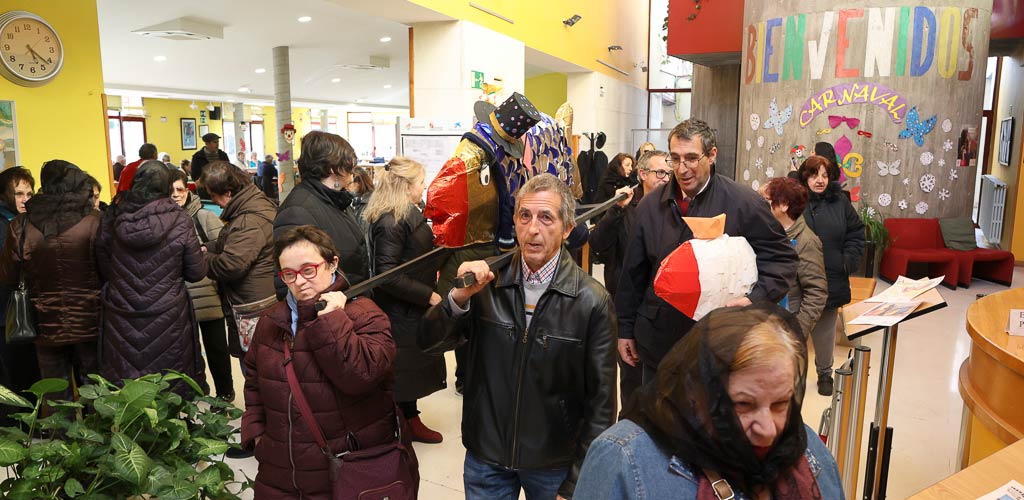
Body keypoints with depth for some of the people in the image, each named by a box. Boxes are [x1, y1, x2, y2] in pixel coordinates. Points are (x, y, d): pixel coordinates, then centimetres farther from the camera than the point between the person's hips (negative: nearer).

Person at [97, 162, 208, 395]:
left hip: (121, 323, 3)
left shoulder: (111, 219, -4)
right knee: (171, 391, 10)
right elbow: (196, 272, -4)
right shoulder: (180, 222, -12)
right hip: (167, 323, -2)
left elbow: (103, 270, 7)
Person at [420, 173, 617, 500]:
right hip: (484, 456, 2)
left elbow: (601, 401, -10)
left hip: (554, 464, -2)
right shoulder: (487, 281, -7)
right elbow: (429, 344, -7)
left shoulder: (592, 301, -15)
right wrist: (459, 298, -25)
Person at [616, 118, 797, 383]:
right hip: (658, 342, 4)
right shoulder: (651, 205, 3)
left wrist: (756, 298, -20)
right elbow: (633, 272, 8)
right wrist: (625, 329, 11)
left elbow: (783, 259, -3)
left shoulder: (744, 203, -9)